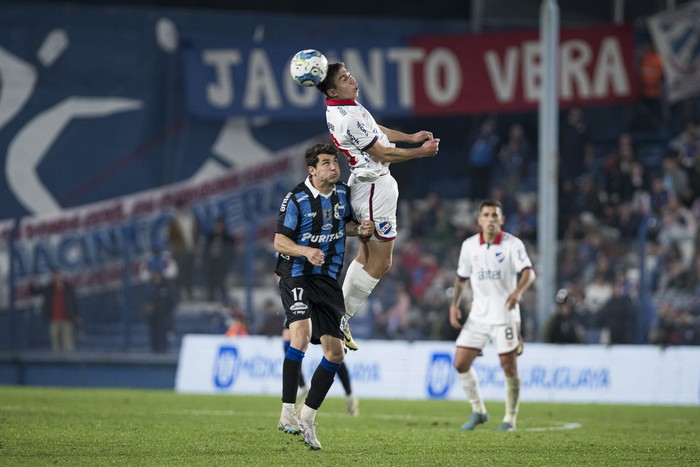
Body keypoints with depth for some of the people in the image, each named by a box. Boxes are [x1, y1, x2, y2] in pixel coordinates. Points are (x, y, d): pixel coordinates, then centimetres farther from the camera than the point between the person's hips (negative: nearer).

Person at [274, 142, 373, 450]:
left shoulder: (343, 193, 6)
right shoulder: (296, 199, -12)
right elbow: (279, 240, -12)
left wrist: (359, 228, -1)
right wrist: (306, 251, -30)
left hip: (328, 280, 7)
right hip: (296, 276, -7)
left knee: (335, 353, 4)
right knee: (302, 333, -29)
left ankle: (307, 419, 16)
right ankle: (287, 414, -30)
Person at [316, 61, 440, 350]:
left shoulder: (344, 107, 5)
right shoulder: (348, 118, -26)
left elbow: (374, 130, 23)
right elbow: (382, 154, -18)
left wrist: (410, 137, 20)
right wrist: (421, 152, -9)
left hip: (364, 183, 10)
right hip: (376, 187, -10)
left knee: (367, 255, 19)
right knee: (380, 262, -2)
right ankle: (337, 323, 3)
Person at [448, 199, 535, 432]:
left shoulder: (513, 244, -8)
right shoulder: (469, 245, 4)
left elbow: (528, 272, -21)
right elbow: (461, 277, 16)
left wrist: (518, 291, -40)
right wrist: (454, 305, 3)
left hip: (505, 315, -4)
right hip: (478, 315, 4)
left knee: (509, 368, -5)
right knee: (460, 363, -2)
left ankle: (510, 419, 10)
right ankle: (478, 411, 16)